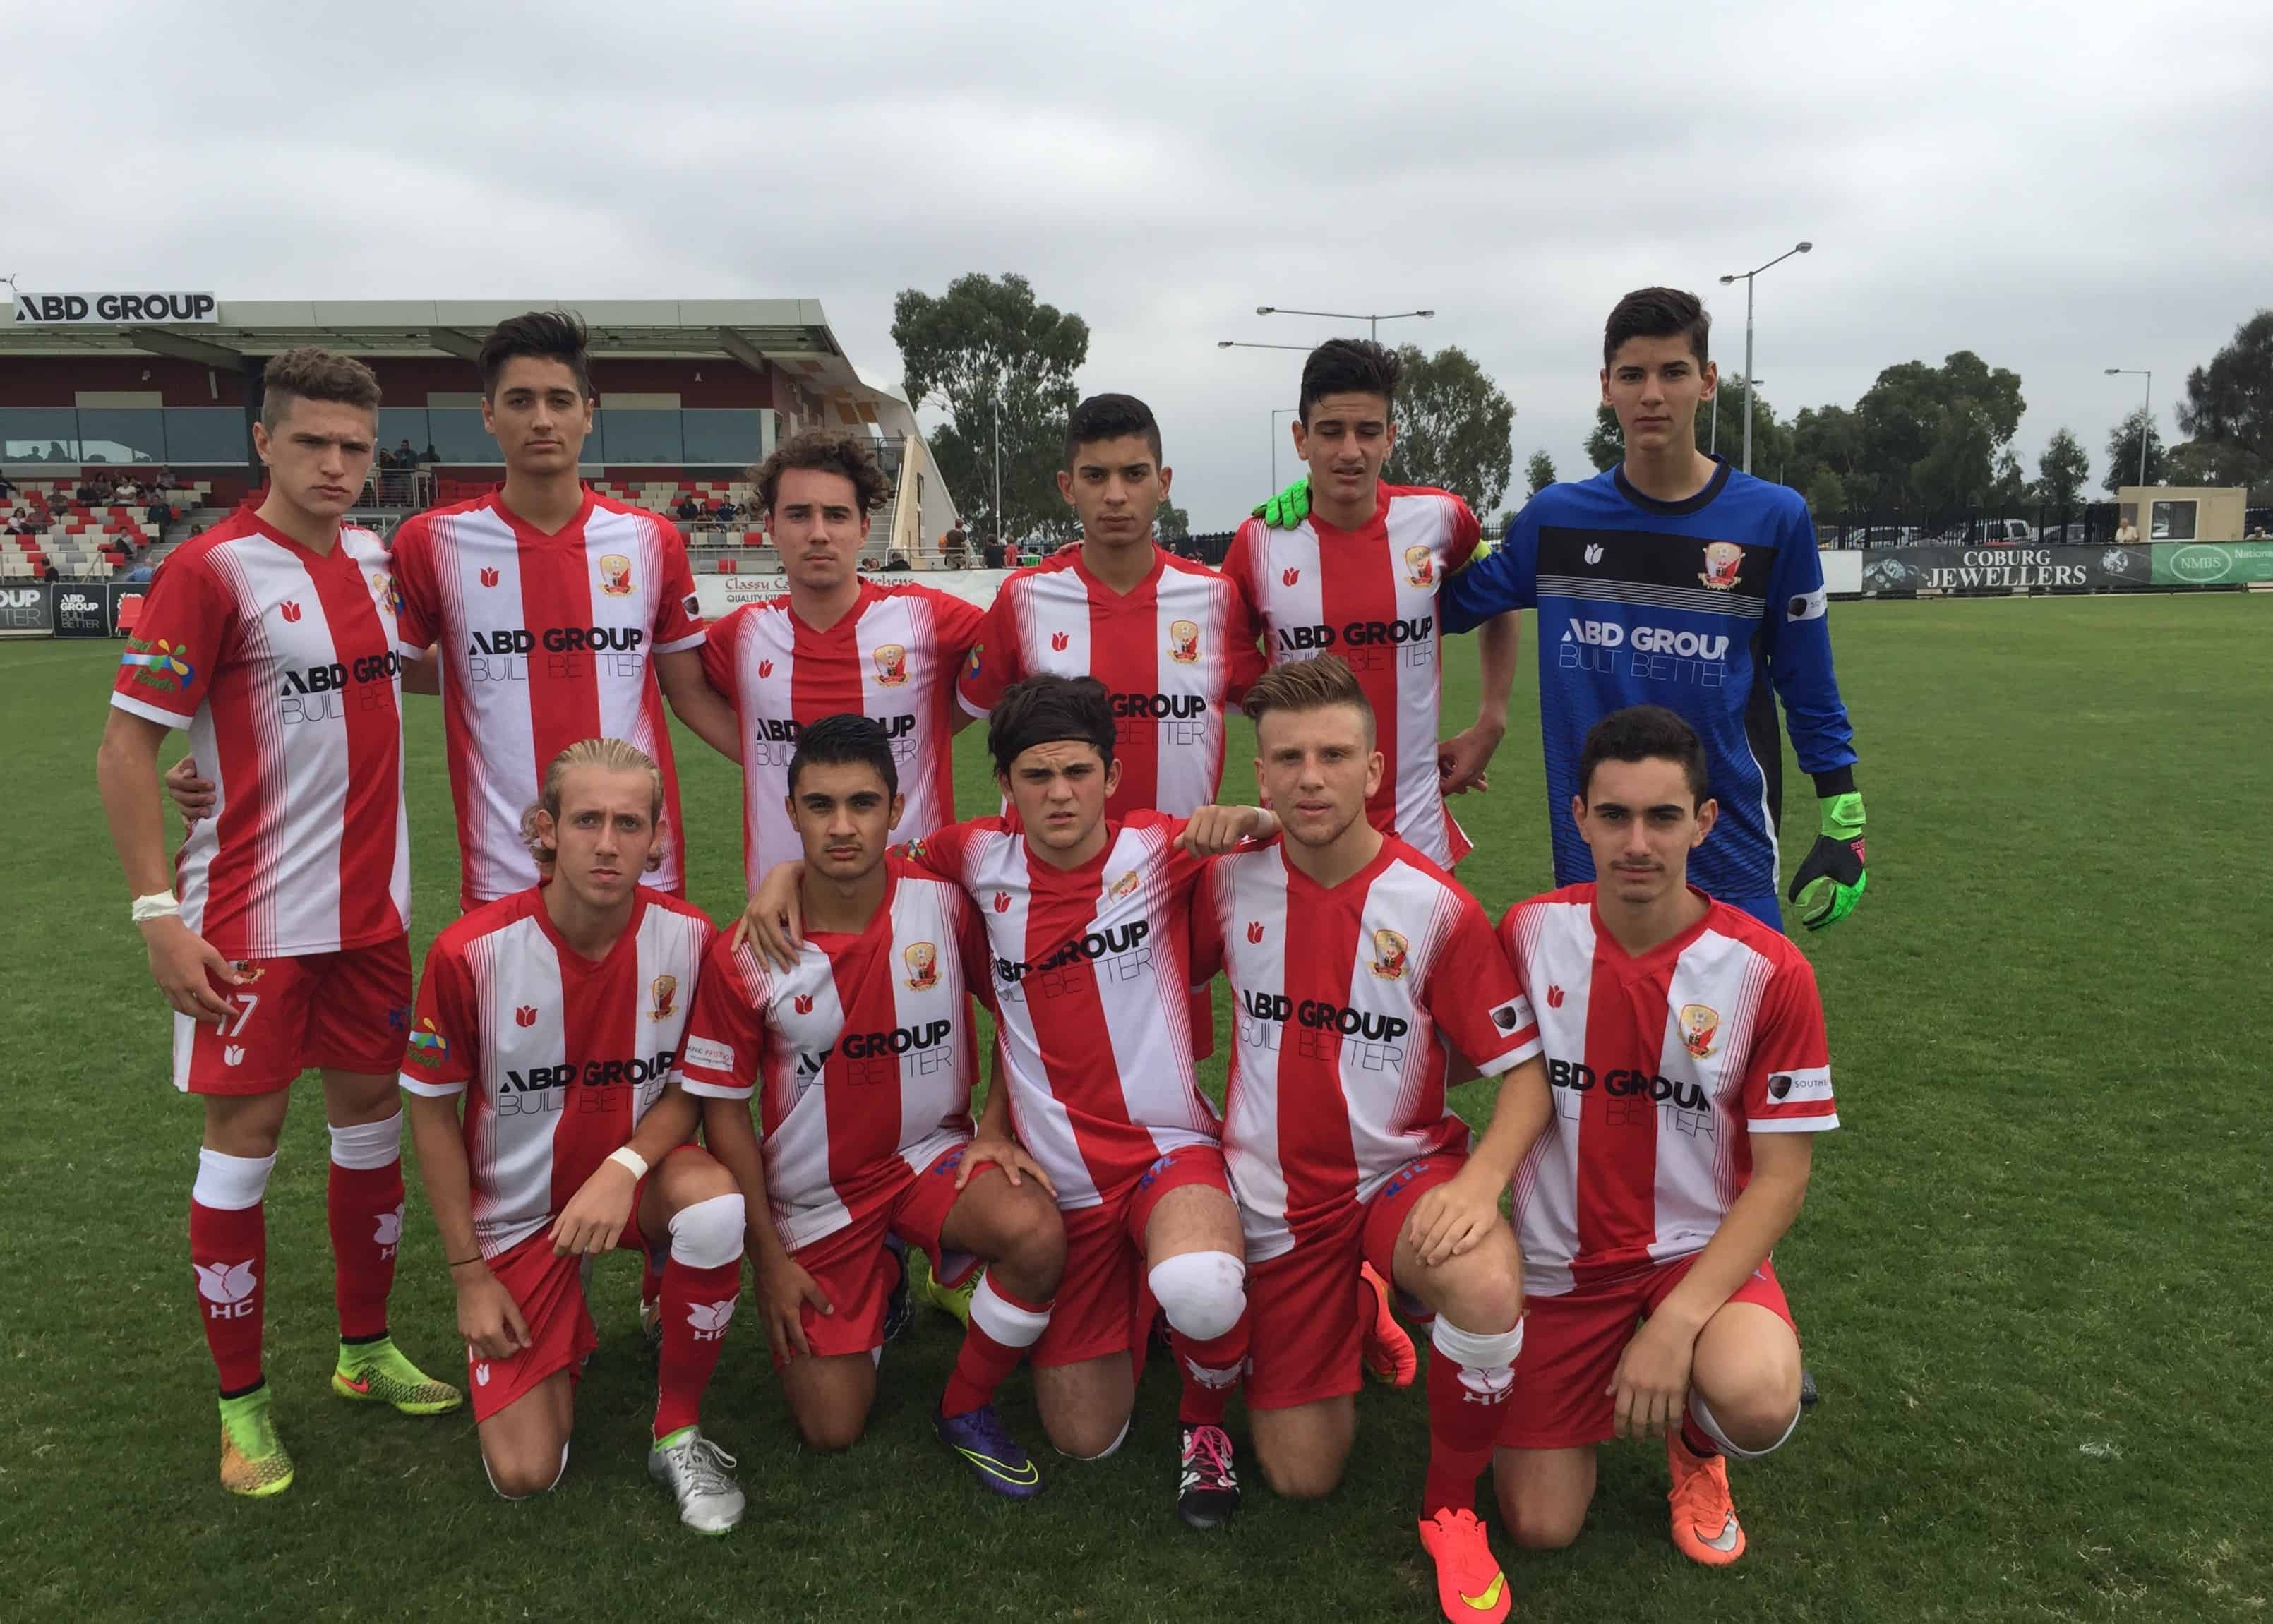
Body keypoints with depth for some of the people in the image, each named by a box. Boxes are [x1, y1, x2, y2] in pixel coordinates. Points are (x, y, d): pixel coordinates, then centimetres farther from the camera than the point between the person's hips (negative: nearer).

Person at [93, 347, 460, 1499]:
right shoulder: (212, 570, -13)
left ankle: (366, 1350, 30)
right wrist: (157, 913, -17)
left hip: (370, 907, 6)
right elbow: (124, 745, -13)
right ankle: (242, 1403, 17)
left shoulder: (373, 560, 6)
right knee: (242, 1135, 2)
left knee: (371, 1113, 13)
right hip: (253, 922, -6)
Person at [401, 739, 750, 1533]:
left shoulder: (687, 937, -16)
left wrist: (625, 1168, -26)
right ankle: (561, 1337, 28)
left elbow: (688, 1089, -5)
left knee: (717, 1205, -36)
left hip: (635, 1177, 1)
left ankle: (678, 1432, -11)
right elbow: (432, 1114, -8)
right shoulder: (470, 951, -20)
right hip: (518, 1209, -1)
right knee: (526, 1473, -7)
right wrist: (468, 1274, -6)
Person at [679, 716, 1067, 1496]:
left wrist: (996, 1127, -11)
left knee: (1036, 1233, -32)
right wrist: (768, 1254, -5)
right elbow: (723, 1108, -6)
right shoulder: (743, 955, -15)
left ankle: (966, 1409, -3)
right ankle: (874, 1290, 34)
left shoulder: (946, 906, -15)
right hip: (813, 1196, 0)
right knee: (831, 1431, 1)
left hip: (929, 1155, 0)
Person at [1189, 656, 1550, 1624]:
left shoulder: (1435, 908, -16)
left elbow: (1526, 1072, -13)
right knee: (1302, 1479, 5)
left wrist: (1480, 1180, -28)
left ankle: (1452, 1508, -6)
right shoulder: (1230, 879, -8)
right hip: (1276, 1192, 2)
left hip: (1401, 1170, -2)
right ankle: (1346, 1309, 37)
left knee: (1489, 1289, -38)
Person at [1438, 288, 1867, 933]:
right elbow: (1451, 603, 12)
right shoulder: (1556, 517, 0)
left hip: (1729, 858, -1)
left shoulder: (1773, 518, -4)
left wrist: (1843, 823, 2)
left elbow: (1809, 689, 3)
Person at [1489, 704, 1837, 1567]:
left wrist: (1677, 1321, -22)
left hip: (1702, 1249, -1)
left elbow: (1781, 1177, -13)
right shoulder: (1530, 931, -10)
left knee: (1758, 1405, -34)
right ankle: (1602, 1379, 31)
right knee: (1539, 1526, -1)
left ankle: (1697, 1444, 6)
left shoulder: (1768, 971, -15)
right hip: (1559, 1257, 2)